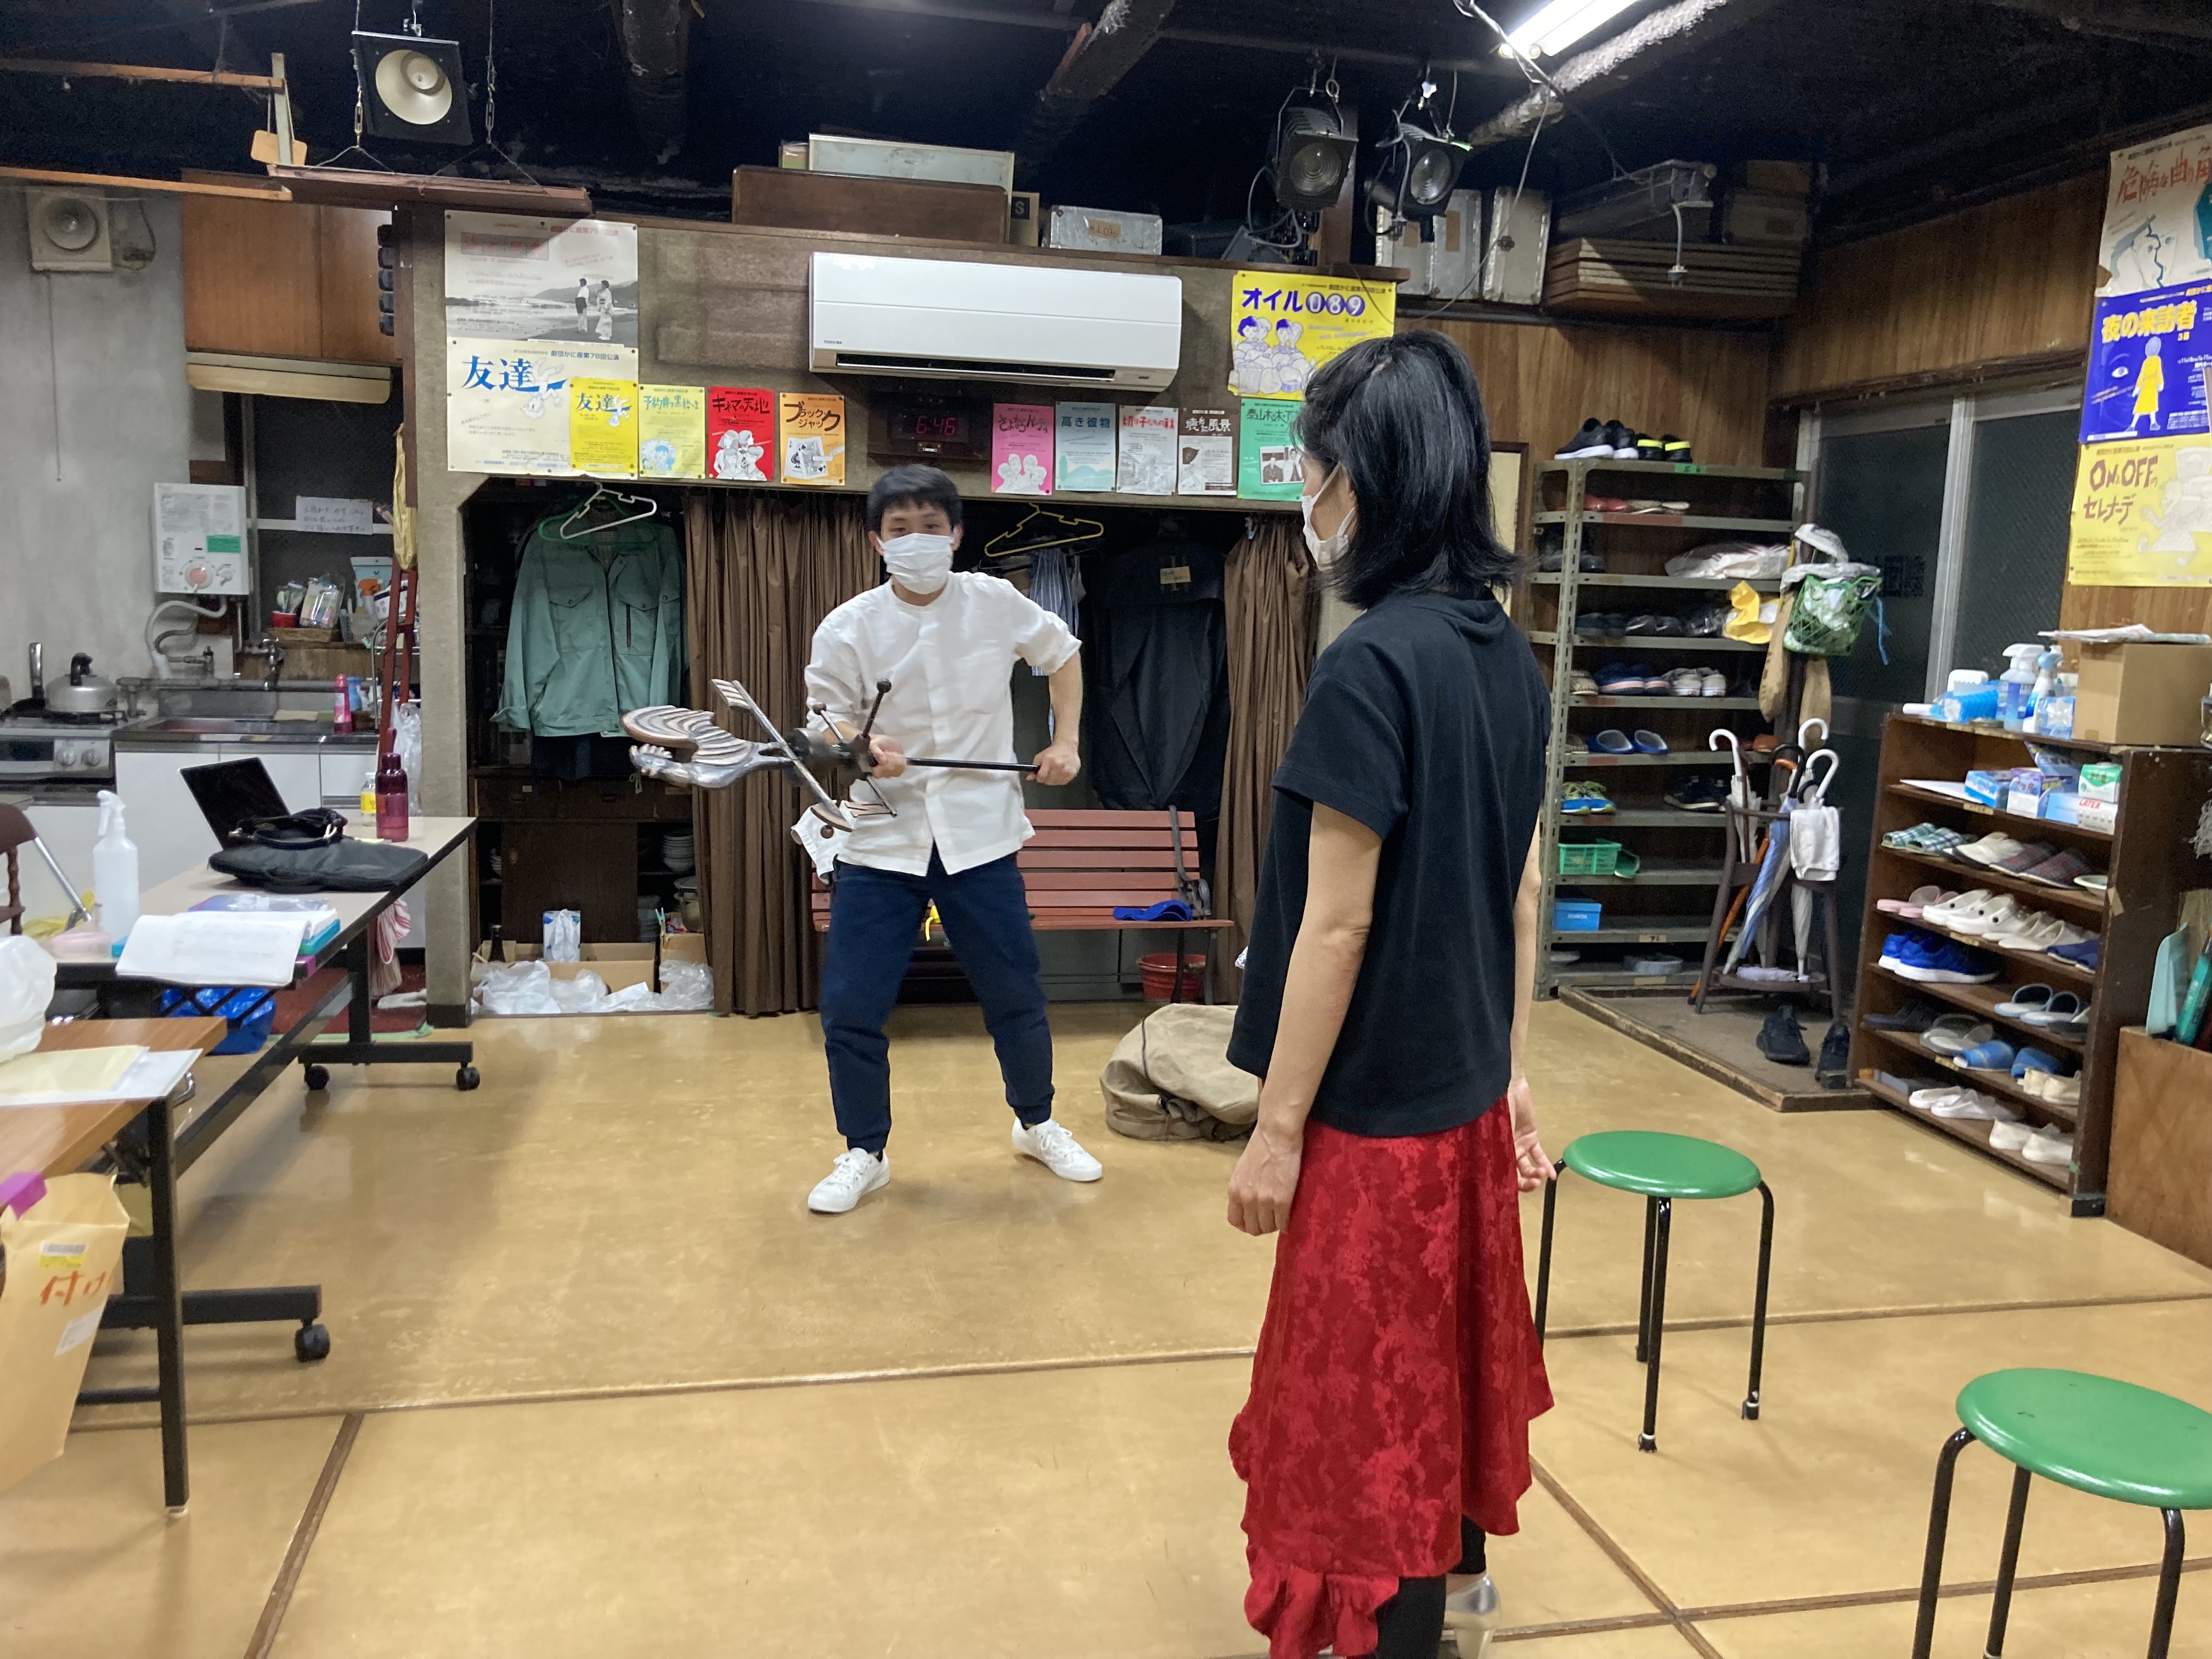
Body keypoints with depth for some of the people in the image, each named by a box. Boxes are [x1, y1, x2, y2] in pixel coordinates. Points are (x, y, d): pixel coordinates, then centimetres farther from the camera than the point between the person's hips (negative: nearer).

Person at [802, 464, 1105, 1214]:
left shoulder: (997, 604, -3)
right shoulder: (847, 628, -6)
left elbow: (1062, 652, 14)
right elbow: (828, 721, 0)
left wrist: (1065, 743, 6)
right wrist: (860, 748, -23)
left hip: (980, 834, 1)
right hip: (881, 841, 0)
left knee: (1015, 996, 10)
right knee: (850, 1007, -2)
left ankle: (1038, 1125, 36)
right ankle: (863, 1153, 20)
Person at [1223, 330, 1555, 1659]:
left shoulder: (1376, 662, -22)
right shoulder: (1507, 653, 3)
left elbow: (1338, 922, -21)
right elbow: (1520, 885, 8)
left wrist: (1277, 1129, -13)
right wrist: (1514, 1068, 15)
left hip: (1381, 1100, -9)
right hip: (1466, 1085, 9)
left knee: (1369, 1375, 9)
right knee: (1448, 1339, 26)